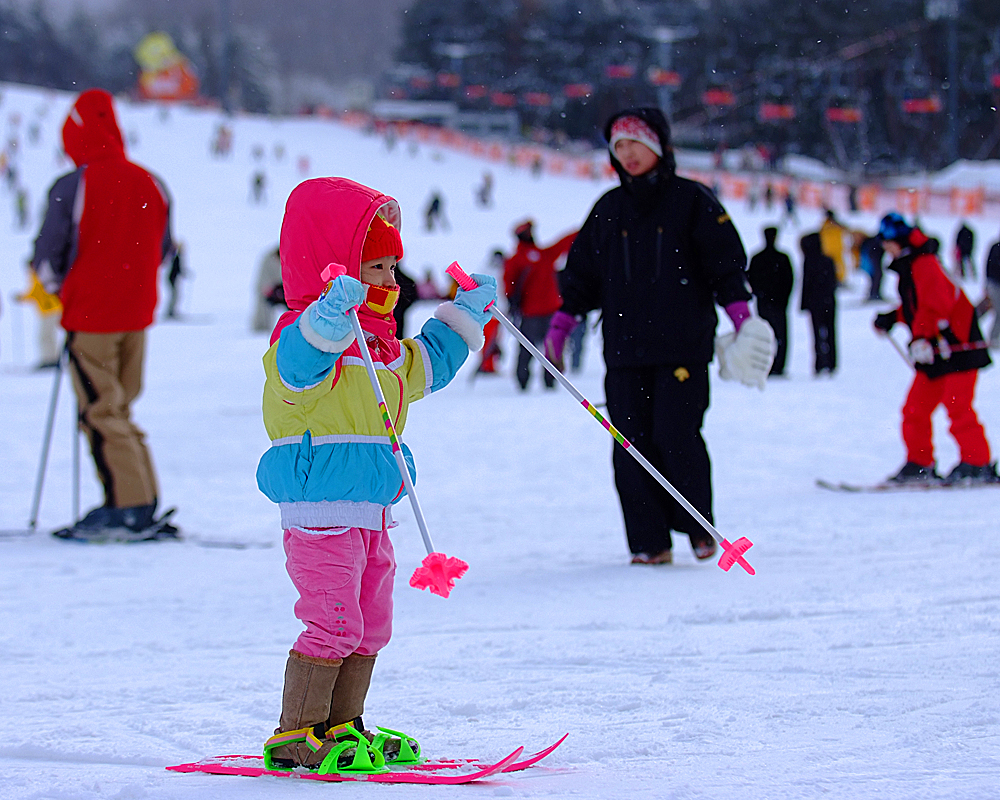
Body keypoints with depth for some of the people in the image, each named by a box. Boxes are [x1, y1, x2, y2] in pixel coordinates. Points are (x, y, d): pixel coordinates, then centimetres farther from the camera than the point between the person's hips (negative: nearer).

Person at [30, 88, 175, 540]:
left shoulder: (71, 188, -12)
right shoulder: (150, 185, 4)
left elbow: (47, 256, -7)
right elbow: (163, 250, 13)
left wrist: (56, 284, 13)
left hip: (89, 316, -6)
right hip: (137, 315, 6)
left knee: (100, 413, -1)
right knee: (118, 410, 14)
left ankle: (128, 507, -8)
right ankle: (143, 506, 10)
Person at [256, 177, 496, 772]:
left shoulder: (387, 348, 17)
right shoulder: (303, 333, -14)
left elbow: (427, 366, 36)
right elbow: (298, 364, -38)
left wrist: (464, 318, 32)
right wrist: (330, 318, -57)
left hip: (372, 512, 10)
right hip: (320, 511, -10)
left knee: (371, 626, 14)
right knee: (334, 624, -12)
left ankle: (341, 726, 23)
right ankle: (295, 735, -5)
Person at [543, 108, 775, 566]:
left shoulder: (692, 201, 5)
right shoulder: (608, 210, 15)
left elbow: (726, 261, 3)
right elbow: (583, 273, 21)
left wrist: (740, 313, -7)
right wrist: (561, 324, 13)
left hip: (683, 345, -4)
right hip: (625, 348, 4)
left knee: (677, 437, -12)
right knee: (633, 446, -3)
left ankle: (698, 526, 9)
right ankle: (649, 541, 2)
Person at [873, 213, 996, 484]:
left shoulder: (924, 264, -15)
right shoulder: (907, 267, 15)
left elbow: (935, 303, -27)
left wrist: (921, 335, -33)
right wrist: (892, 318, 14)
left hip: (958, 347, -10)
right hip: (934, 352, 10)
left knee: (957, 406, -10)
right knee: (916, 408, 6)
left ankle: (978, 464, -3)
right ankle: (919, 464, 12)